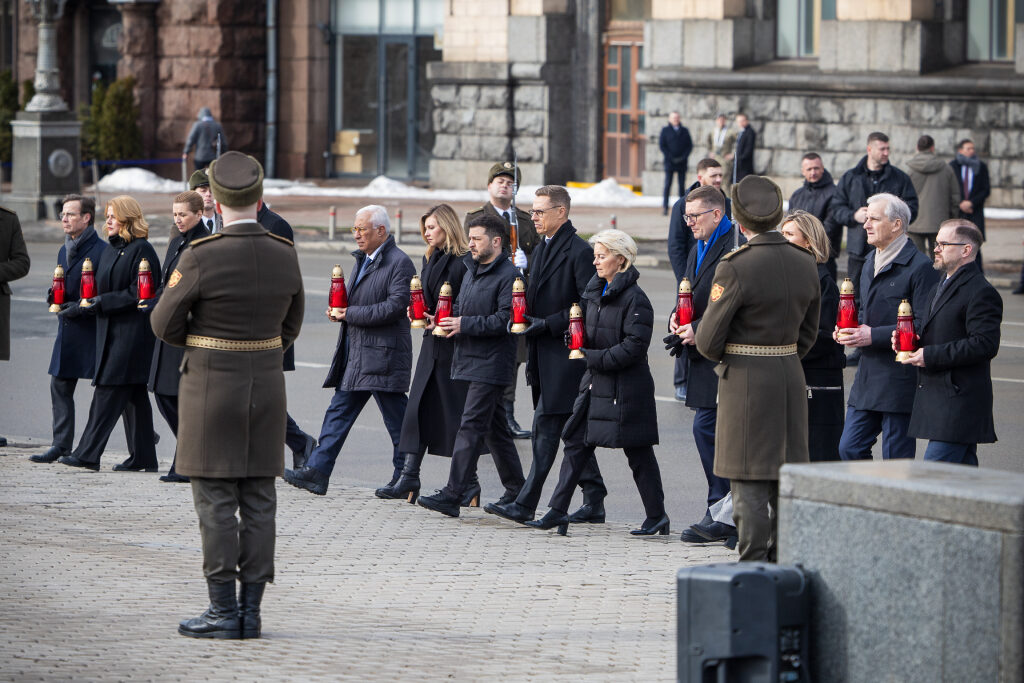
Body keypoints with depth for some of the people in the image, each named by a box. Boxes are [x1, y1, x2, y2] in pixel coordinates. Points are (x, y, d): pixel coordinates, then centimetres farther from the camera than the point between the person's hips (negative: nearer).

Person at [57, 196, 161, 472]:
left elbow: (137, 294, -15)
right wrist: (78, 307, 12)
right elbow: (100, 291, 22)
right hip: (111, 330, 9)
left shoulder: (141, 250, -10)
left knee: (109, 392, -10)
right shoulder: (111, 250, 16)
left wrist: (101, 302, -16)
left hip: (131, 332, -9)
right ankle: (142, 457, 11)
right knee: (134, 395, 9)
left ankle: (88, 454, -11)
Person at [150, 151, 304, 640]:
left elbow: (165, 324, -6)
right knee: (258, 500, 6)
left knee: (215, 501, 0)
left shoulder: (200, 257, -16)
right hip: (266, 387, 5)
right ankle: (250, 611, 7)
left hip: (212, 388, -5)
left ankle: (223, 612, 0)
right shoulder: (285, 257, -1)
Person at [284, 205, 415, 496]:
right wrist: (340, 311, 6)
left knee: (396, 420, -1)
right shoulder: (362, 259, 18)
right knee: (339, 412, 6)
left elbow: (396, 306, -21)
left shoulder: (399, 263, -11)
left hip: (383, 355, -9)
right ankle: (316, 472, 4)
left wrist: (351, 314, -17)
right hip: (355, 355, 9)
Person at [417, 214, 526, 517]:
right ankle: (515, 490, 22)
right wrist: (445, 318, 5)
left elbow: (505, 319, -20)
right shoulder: (471, 270, 17)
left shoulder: (508, 275, -13)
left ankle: (453, 495, -14)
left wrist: (465, 324, -20)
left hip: (491, 364, -9)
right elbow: (462, 307, 26)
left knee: (470, 427, -12)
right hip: (469, 361, 9)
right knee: (495, 428, 14)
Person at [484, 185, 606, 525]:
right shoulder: (541, 249, 17)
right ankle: (594, 502, 16)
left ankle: (525, 504, -12)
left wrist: (546, 324, -17)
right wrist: (523, 317, 6)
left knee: (546, 426, -10)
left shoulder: (579, 251, -11)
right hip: (544, 355, 9)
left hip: (564, 354, -9)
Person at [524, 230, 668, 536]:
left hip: (625, 387, -8)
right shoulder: (595, 291, 11)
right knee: (576, 444, 4)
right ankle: (558, 511, 5)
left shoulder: (634, 298, -14)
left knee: (638, 453, 1)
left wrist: (596, 358, -20)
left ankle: (657, 516, 13)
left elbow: (634, 346, -19)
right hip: (595, 382, 8)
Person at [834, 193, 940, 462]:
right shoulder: (871, 261, 16)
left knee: (896, 457, -2)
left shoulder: (919, 266, -13)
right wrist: (851, 327, 7)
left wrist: (874, 336, -19)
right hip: (868, 377, 8)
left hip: (900, 377, -8)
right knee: (849, 448, 6)